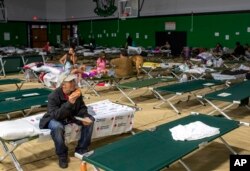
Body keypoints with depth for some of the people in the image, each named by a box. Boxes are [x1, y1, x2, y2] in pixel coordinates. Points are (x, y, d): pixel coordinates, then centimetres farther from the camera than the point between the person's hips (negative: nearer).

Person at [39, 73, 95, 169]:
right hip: (55, 119, -6)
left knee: (90, 120, -11)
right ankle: (62, 156, -14)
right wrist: (69, 103, -46)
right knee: (58, 127, -40)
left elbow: (82, 107, 0)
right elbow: (55, 115, -36)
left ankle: (81, 150, 0)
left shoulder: (77, 92, -11)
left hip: (71, 116, 6)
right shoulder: (53, 96, -27)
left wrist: (85, 117, -22)